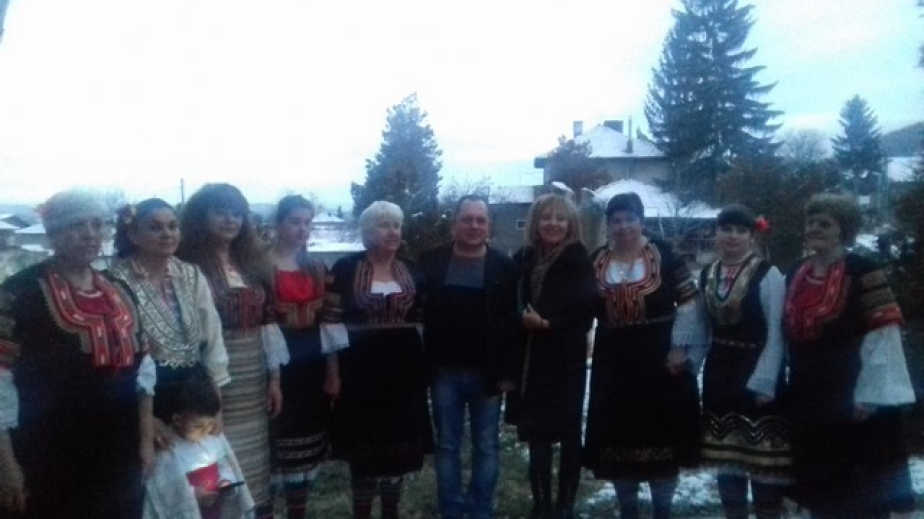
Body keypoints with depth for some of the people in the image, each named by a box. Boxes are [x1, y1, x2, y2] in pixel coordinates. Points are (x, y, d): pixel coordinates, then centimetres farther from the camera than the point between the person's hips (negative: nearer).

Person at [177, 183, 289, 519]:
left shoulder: (252, 262, 11)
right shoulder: (187, 265, -8)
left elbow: (268, 322, 11)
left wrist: (274, 377, 9)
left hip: (254, 380, 6)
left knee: (255, 465, 14)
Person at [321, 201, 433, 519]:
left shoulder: (411, 271, 7)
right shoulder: (346, 269, -5)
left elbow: (422, 320, 12)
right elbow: (331, 323, -6)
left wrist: (425, 367, 8)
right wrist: (333, 373, -9)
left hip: (404, 368, 4)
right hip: (360, 368, -4)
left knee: (400, 443, 10)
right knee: (364, 444, 4)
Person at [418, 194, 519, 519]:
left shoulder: (504, 267, -1)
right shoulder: (431, 262, 0)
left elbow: (512, 322, -3)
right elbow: (418, 315, 0)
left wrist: (508, 371, -8)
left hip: (487, 372, 0)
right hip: (444, 371, 1)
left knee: (486, 447, 9)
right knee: (446, 446, 10)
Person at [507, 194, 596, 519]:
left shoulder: (578, 261, -4)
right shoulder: (523, 258, 6)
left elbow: (584, 311, -12)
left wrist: (547, 324, -16)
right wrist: (521, 319, -10)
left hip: (565, 360, -3)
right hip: (530, 359, 4)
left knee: (568, 433, 6)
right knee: (536, 434, 8)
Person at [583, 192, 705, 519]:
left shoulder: (663, 254, -5)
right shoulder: (596, 261, 5)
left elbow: (688, 302, -5)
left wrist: (680, 347, -10)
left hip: (661, 359, -3)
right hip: (614, 363, 3)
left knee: (662, 434, 6)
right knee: (619, 436, 9)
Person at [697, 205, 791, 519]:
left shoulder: (768, 275, -12)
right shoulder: (706, 276, 5)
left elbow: (776, 335, -13)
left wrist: (764, 382, -16)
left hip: (757, 374, -5)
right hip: (719, 375, 5)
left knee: (762, 457, 0)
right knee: (725, 456, 12)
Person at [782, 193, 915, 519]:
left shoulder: (863, 272, -11)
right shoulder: (795, 275, 9)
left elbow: (883, 336, -15)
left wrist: (870, 394, -18)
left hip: (852, 397, -6)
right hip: (806, 398, 6)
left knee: (862, 490, 4)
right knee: (818, 483, 16)